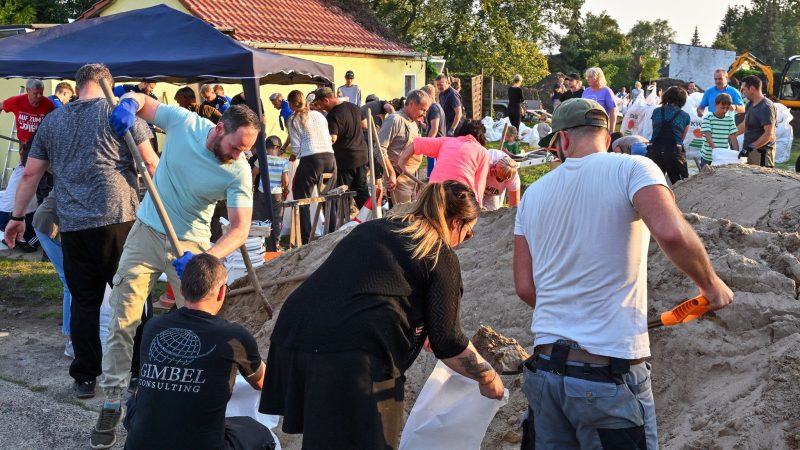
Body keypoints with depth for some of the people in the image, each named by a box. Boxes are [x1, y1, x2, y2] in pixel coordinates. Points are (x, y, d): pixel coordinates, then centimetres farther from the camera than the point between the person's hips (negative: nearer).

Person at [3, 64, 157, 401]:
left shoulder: (52, 121, 15)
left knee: (84, 301, 10)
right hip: (118, 217, -3)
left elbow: (31, 174, 16)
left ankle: (85, 377, 14)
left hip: (72, 224, 4)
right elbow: (150, 163, -1)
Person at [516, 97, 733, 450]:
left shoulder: (534, 193, 10)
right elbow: (671, 233, -24)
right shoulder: (632, 169, -5)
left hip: (545, 365, 5)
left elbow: (525, 287, 9)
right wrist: (711, 285, -7)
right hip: (610, 374, -5)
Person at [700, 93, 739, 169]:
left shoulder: (730, 120, 7)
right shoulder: (708, 118, -4)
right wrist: (715, 148, -28)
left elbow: (733, 138, 6)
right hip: (707, 158, -3)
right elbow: (708, 136, -14)